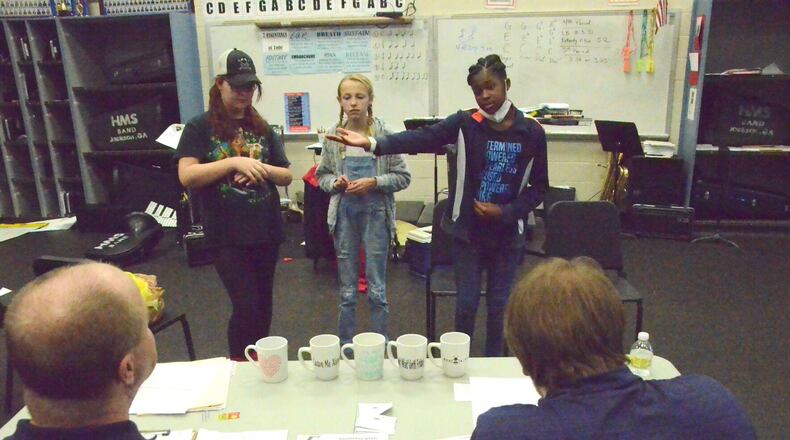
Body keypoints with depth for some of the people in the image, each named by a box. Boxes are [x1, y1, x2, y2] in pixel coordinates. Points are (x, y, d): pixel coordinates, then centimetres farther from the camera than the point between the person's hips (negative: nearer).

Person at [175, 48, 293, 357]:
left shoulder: (262, 129, 10)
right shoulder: (200, 128, -3)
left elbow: (286, 176, 10)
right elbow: (187, 176, -14)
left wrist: (262, 169, -10)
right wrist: (233, 162, -21)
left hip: (266, 230, 5)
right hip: (228, 234, -4)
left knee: (263, 304, 14)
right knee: (245, 306, -7)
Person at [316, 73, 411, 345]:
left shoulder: (384, 134, -7)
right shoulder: (332, 136, 0)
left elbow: (403, 177, -4)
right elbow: (322, 175, 9)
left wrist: (374, 182, -18)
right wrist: (335, 183, -12)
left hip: (375, 214, -2)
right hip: (344, 214, 2)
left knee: (377, 289, 8)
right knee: (347, 290, 13)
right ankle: (346, 344, 28)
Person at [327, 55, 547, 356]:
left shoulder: (531, 132, -4)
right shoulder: (464, 124, -7)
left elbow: (539, 186, 3)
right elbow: (420, 138, -21)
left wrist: (506, 212, -12)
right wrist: (372, 143, -36)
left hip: (507, 233, 1)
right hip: (468, 231, 0)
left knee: (498, 305, 12)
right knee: (466, 303, 9)